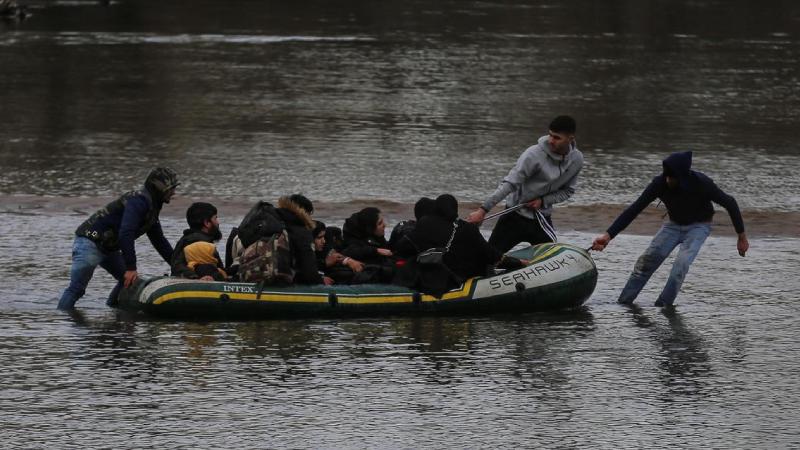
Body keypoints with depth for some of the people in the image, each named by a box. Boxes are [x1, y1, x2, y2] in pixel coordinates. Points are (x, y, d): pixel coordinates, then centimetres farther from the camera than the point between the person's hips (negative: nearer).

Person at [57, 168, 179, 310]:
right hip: (90, 243, -10)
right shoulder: (139, 201, -20)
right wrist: (131, 268, -30)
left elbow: (159, 240, 23)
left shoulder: (152, 207, 14)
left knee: (128, 281, 12)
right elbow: (125, 234, -29)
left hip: (108, 248, 10)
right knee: (76, 288, -14)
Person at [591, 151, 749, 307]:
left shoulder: (701, 183, -31)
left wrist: (742, 236, -10)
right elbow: (634, 209, -22)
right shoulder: (660, 183, -25)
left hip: (699, 226, -3)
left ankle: (663, 305, -20)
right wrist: (608, 235, -30)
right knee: (647, 259, -11)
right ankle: (623, 303, -5)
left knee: (681, 264, -27)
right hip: (674, 224, 3)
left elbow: (729, 203, -17)